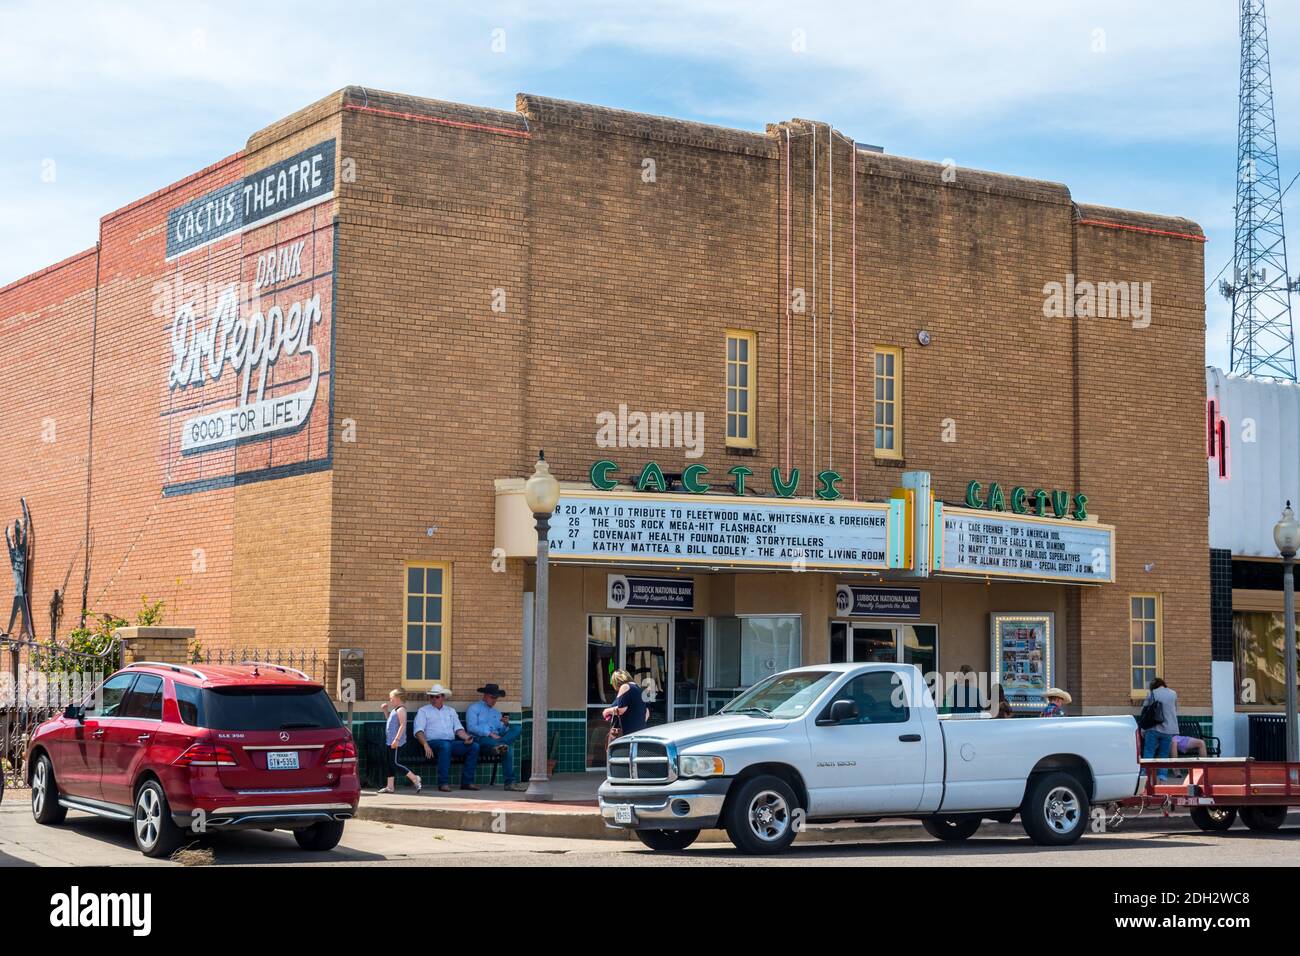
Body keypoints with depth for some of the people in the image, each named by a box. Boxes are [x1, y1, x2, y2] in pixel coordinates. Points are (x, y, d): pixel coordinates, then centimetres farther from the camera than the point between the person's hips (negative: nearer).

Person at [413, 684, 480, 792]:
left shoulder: (451, 711, 26)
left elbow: (458, 729, 17)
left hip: (451, 743, 5)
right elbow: (419, 731, -1)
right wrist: (426, 745, -19)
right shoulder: (423, 711, 12)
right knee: (446, 745, -39)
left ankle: (467, 782, -18)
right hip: (433, 742, -5)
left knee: (474, 746, -18)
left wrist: (467, 737, -6)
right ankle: (443, 783, -38)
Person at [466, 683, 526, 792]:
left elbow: (502, 732, 20)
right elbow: (471, 727, -6)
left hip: (495, 740, 6)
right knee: (508, 748, -36)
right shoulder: (474, 708, 11)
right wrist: (489, 734, -17)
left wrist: (505, 725, -4)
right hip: (480, 740, -6)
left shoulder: (497, 712, 31)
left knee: (518, 729, -24)